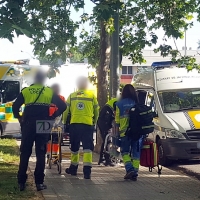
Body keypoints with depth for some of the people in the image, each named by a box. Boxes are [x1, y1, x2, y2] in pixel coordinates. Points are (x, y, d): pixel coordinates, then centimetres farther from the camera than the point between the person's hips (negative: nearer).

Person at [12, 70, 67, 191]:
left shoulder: (25, 91, 5)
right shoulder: (50, 92, 5)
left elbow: (15, 107, -2)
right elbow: (63, 106, -1)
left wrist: (20, 119, 8)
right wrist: (53, 117, 4)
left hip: (28, 125, 0)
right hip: (43, 126, 0)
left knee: (25, 153, 7)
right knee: (41, 154, 5)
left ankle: (21, 182, 5)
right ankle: (39, 182, 0)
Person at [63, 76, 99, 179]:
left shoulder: (71, 96, 7)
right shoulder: (92, 95, 5)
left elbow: (65, 110, 8)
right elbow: (96, 111, 11)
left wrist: (64, 122, 23)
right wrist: (94, 122, 27)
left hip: (74, 124, 2)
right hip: (87, 124, -2)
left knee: (74, 148, 16)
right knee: (87, 147, -4)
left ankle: (73, 168, 28)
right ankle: (87, 170, -16)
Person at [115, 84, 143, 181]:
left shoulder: (119, 104, -1)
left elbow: (117, 120, 2)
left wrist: (117, 132, 10)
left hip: (125, 132, -2)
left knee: (125, 151, 11)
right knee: (136, 153, 10)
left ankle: (129, 169, -8)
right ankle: (135, 173, 9)